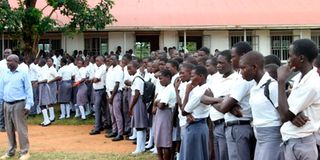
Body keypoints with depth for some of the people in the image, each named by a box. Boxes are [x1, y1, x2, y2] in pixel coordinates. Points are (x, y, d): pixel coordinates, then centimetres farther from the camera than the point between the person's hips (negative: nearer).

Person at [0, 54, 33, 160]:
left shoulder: (23, 74, -4)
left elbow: (28, 90, -5)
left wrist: (28, 105, -12)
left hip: (19, 104, -5)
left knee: (21, 129, -3)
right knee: (9, 129, 12)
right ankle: (11, 151, 23)